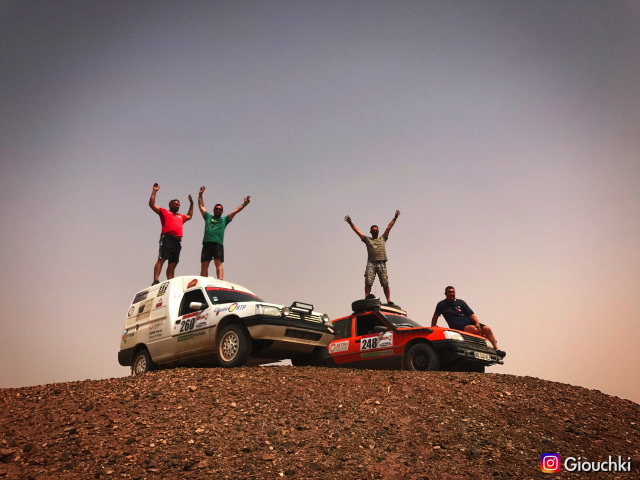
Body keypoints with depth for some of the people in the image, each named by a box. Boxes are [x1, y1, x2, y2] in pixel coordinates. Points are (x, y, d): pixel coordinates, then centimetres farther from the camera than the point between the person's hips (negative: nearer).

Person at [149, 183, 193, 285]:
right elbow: (152, 204, 9)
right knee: (161, 259, -16)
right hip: (167, 237, -6)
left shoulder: (181, 216, 33)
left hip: (177, 241, 6)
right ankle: (155, 281, -24)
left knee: (173, 263, 1)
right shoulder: (164, 212, 15)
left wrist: (191, 203, 51)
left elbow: (189, 216, 52)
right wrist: (154, 191, 10)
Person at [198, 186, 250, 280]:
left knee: (218, 263, -15)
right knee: (204, 265, -2)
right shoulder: (208, 217, 26)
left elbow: (235, 211, 18)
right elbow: (201, 206, 31)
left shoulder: (224, 219, 23)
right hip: (206, 244, 2)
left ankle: (220, 280, -28)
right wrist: (200, 195, 31)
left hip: (218, 244, -2)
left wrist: (244, 204, 12)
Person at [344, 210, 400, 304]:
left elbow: (389, 227, 17)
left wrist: (395, 218, 13)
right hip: (371, 263, 0)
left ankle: (389, 300, 0)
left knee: (385, 284, -2)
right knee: (368, 283, -9)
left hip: (382, 264, 0)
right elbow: (357, 230, 15)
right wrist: (350, 223, 8)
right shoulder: (367, 239, 19)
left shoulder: (383, 238, 21)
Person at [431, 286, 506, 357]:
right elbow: (435, 316, 15)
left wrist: (477, 323, -9)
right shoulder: (441, 304, 6)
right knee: (474, 329, -34)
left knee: (487, 329, -17)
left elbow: (471, 314, 6)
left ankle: (496, 349, -15)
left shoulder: (461, 302, 12)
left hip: (470, 322, 5)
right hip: (458, 327, -5)